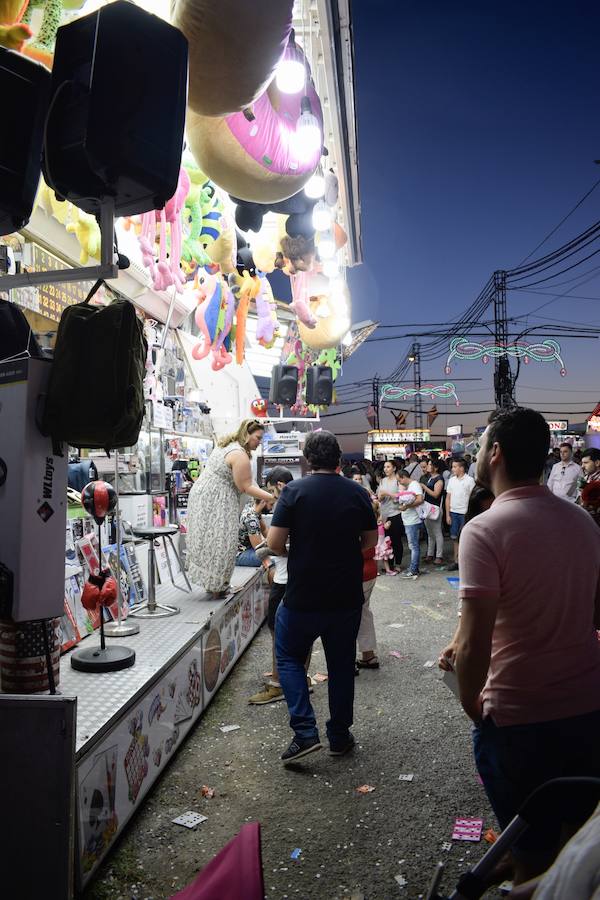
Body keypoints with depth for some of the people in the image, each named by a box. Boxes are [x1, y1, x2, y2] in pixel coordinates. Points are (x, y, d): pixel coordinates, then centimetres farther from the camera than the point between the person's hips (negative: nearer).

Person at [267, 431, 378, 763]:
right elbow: (370, 541, 5)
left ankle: (305, 732, 7)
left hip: (302, 596, -3)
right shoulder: (358, 493, -3)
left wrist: (294, 552, 6)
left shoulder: (294, 491, -12)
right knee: (341, 664, 17)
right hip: (347, 597, 3)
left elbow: (274, 543, -14)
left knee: (289, 657, 16)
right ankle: (339, 736, 27)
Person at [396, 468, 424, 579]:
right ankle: (413, 568, 21)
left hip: (413, 521, -10)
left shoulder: (414, 484, -11)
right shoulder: (407, 486, 18)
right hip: (408, 521, 10)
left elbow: (420, 499, -24)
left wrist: (407, 506, -22)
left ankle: (413, 571, 0)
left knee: (414, 546, -4)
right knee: (413, 546, 14)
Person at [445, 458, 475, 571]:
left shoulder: (469, 480, -6)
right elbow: (448, 498, 11)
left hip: (465, 513, -5)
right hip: (453, 512, 5)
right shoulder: (452, 480, 8)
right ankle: (456, 561, 17)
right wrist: (447, 514, 6)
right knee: (455, 538, 8)